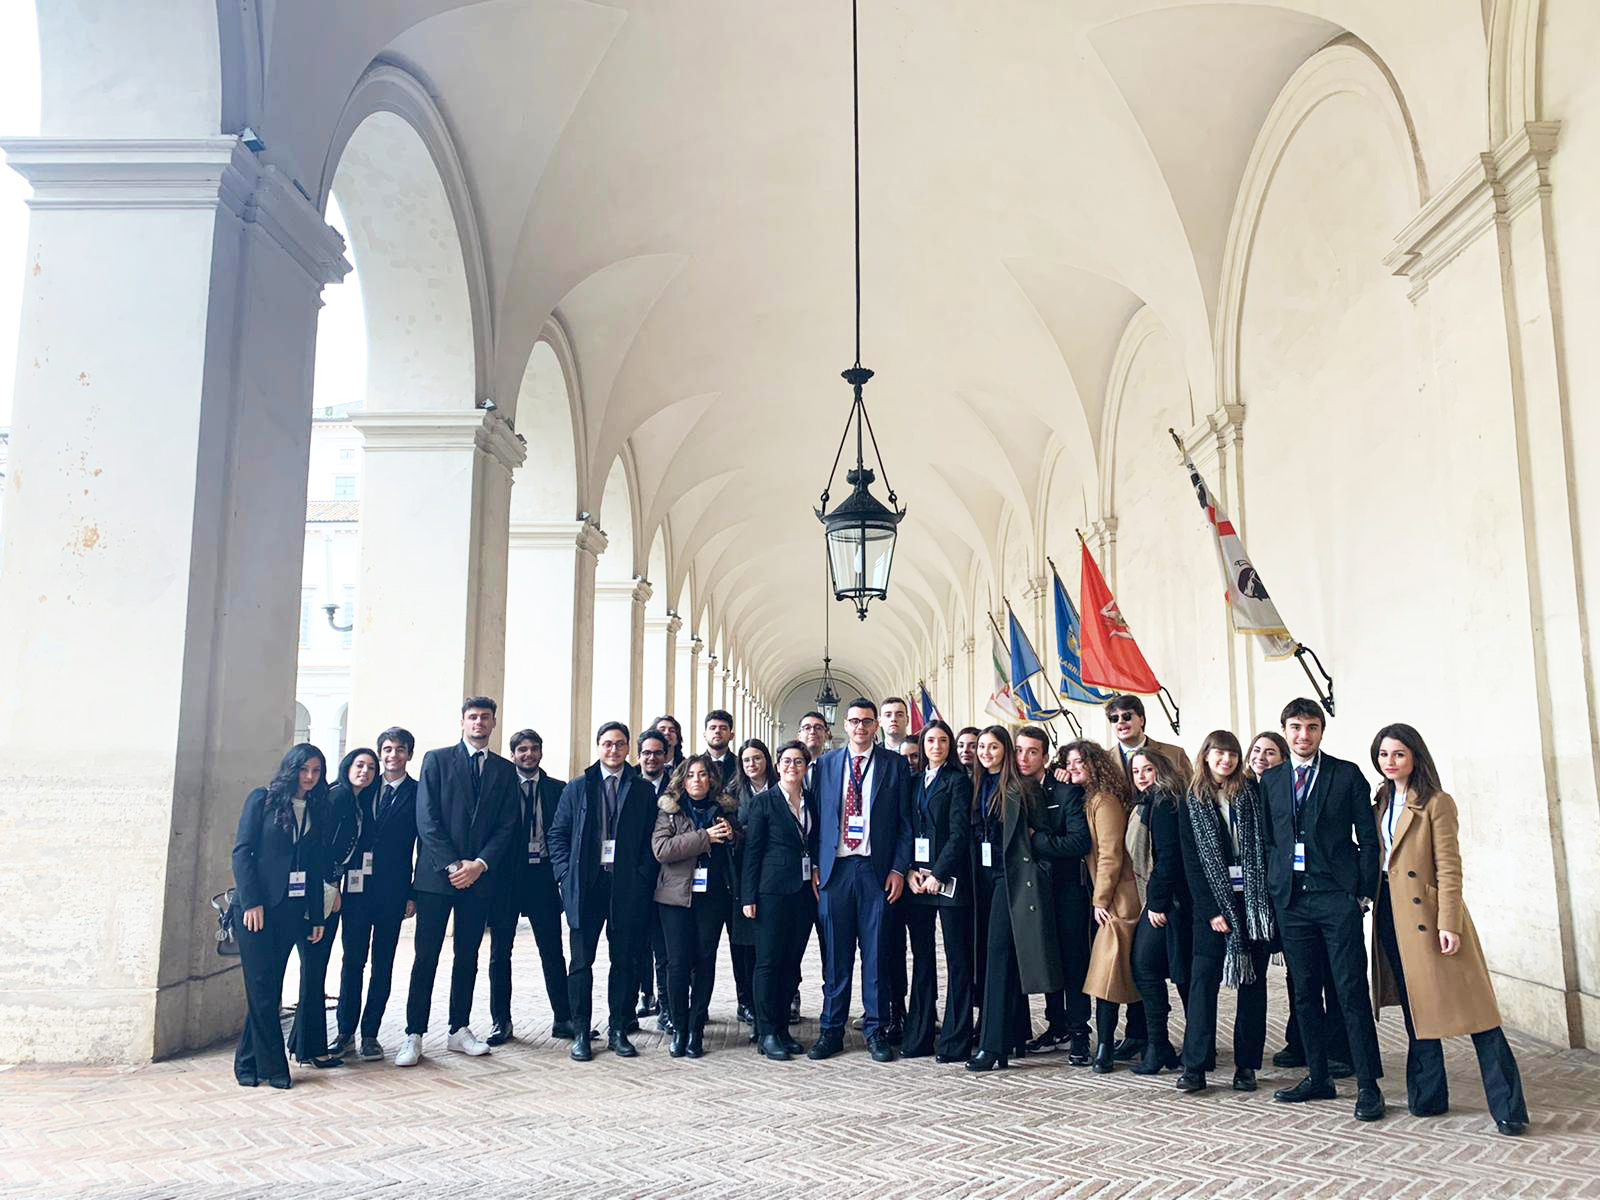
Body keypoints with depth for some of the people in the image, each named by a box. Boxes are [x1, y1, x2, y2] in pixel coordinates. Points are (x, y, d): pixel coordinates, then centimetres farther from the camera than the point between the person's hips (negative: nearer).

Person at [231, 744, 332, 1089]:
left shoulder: (320, 811, 11)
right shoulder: (263, 800, 1)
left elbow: (317, 866, 12)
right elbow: (242, 851, -4)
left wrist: (317, 917, 9)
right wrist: (251, 902, -12)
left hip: (292, 909, 4)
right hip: (255, 906, -3)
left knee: (270, 987, 4)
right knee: (261, 987, -4)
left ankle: (249, 1062, 15)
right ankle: (273, 1065, 5)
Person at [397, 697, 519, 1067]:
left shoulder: (505, 770, 10)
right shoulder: (437, 760, 2)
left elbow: (507, 826, 5)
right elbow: (427, 818, -5)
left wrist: (480, 864, -9)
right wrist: (451, 865, -12)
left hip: (479, 876, 3)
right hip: (436, 875, -3)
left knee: (467, 957, 10)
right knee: (426, 957, -1)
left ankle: (459, 1030, 20)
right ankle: (414, 1034, 7)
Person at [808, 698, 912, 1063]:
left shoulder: (894, 763, 5)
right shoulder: (826, 763, 10)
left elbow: (904, 821, 3)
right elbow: (818, 817, 9)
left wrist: (899, 868, -5)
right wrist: (814, 866, 2)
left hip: (876, 870, -1)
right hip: (835, 869, 1)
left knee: (876, 953, 4)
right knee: (835, 955, 7)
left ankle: (875, 1030, 16)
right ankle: (831, 1030, 16)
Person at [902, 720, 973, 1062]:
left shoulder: (958, 780, -1)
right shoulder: (915, 781, 15)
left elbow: (959, 832, -9)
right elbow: (907, 830, 12)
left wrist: (938, 874, -14)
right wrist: (910, 872, -1)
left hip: (948, 878, -5)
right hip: (916, 879, 5)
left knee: (957, 959, -1)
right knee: (921, 957, 9)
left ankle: (955, 1040, 4)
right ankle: (918, 1036, 16)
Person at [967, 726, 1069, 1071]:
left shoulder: (1021, 788, -6)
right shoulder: (977, 786, 11)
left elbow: (1042, 833, -2)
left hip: (1012, 876, -6)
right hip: (984, 875, 7)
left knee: (999, 952, -12)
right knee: (997, 956, 10)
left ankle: (993, 1045, -12)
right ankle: (1016, 1032, 21)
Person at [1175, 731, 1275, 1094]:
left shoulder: (1252, 793, 6)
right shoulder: (1192, 803, 5)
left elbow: (1265, 844, 2)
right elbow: (1192, 861, 1)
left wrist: (1266, 898, -8)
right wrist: (1211, 910, -7)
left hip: (1254, 900, 1)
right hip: (1213, 903, -1)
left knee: (1253, 981, 5)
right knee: (1204, 979, -5)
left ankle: (1246, 1064, 13)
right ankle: (1195, 1066, -4)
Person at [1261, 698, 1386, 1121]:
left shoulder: (1346, 774, 2)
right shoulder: (1270, 779, 11)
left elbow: (1368, 837, 1)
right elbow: (1267, 839, 12)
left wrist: (1365, 892, -4)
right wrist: (1271, 890, 5)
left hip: (1337, 896, -3)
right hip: (1290, 897, 4)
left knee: (1352, 991, -3)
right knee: (1305, 993, 10)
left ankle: (1367, 1085, 5)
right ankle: (1317, 1078, 21)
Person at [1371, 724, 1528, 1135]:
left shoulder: (1437, 803, -7)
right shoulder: (1382, 804, 13)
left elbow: (1449, 868, -11)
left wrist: (1449, 924, -16)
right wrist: (1370, 897, 9)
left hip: (1427, 914, -6)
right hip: (1393, 915, 7)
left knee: (1470, 1006, -5)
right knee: (1416, 1010, 12)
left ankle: (1508, 1108, 0)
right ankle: (1427, 1097, 20)